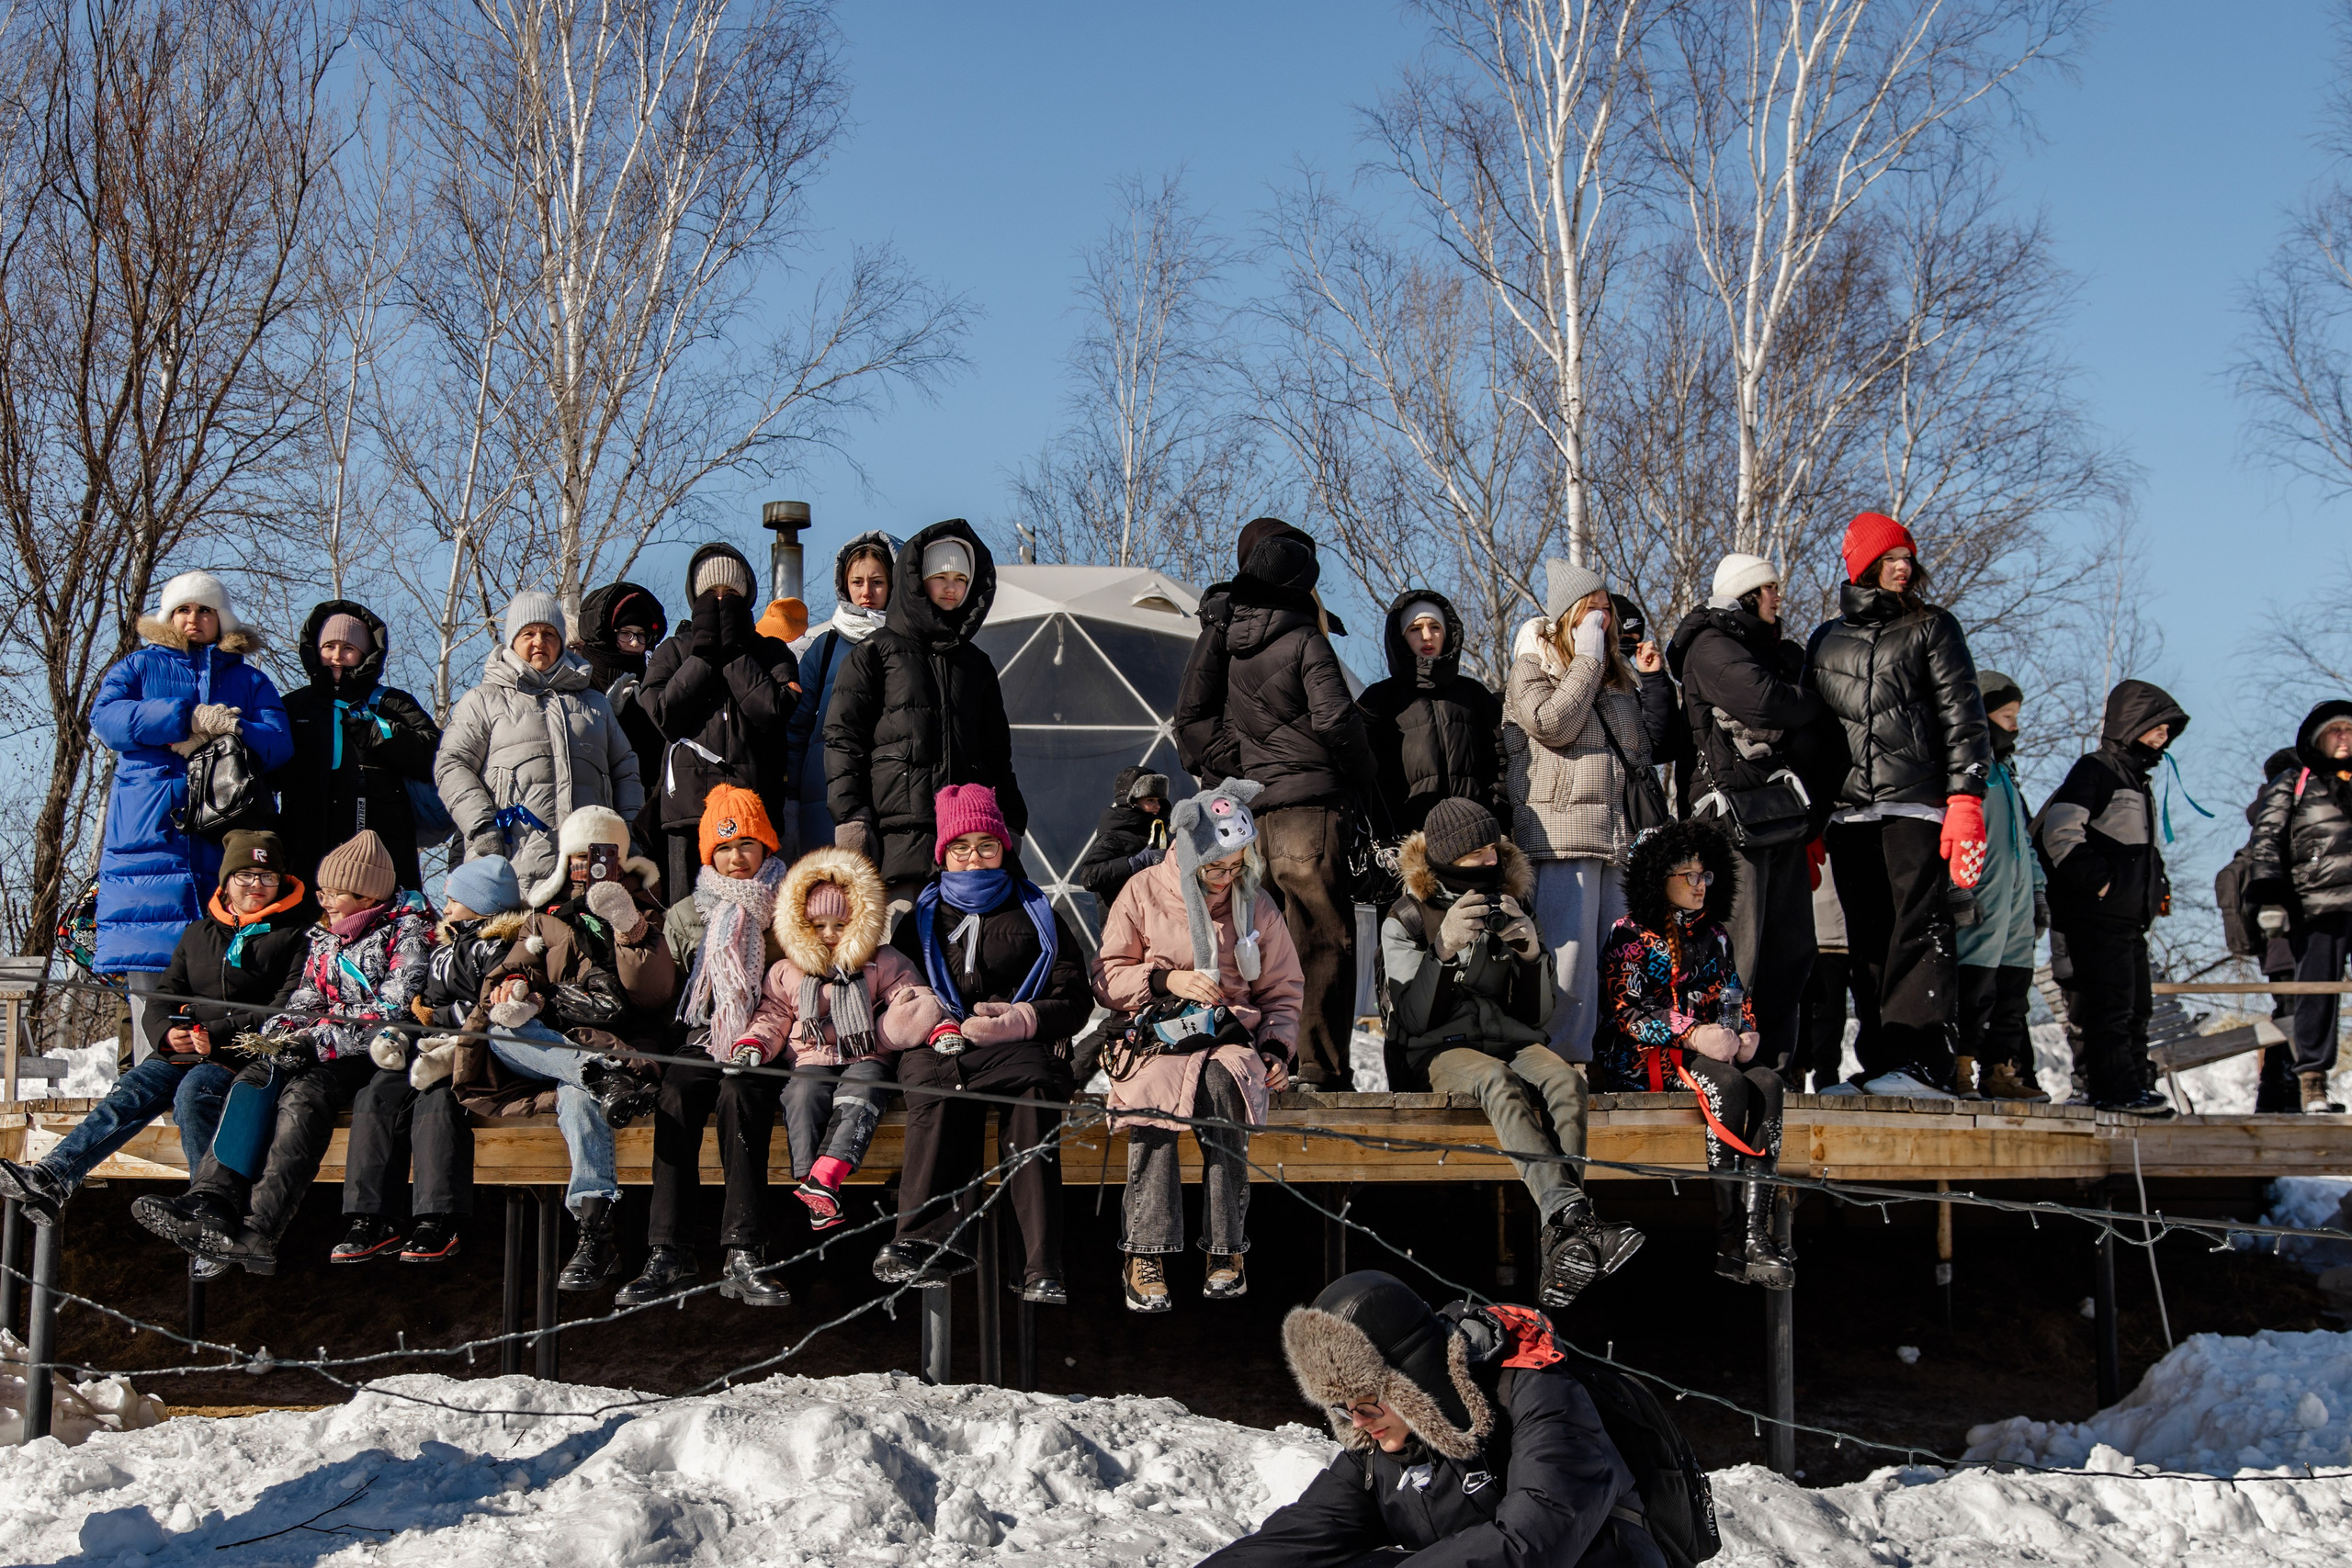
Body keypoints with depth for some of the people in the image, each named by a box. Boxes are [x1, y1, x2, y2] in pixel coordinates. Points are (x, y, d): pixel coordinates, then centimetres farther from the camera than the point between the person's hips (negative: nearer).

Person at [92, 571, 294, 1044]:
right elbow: (104, 717, -2)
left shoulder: (249, 680, 20)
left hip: (222, 843, 0)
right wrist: (189, 718, -9)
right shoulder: (139, 667, 19)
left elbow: (278, 744, 3)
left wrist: (225, 734, -14)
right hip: (148, 840, 0)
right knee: (148, 969, -8)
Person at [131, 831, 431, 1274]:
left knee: (304, 1093, -33)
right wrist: (276, 1035, -7)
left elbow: (393, 1010, -12)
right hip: (323, 1047, 7)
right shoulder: (322, 937, 22)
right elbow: (305, 1002, 16)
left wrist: (314, 1041, -17)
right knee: (254, 1080, -22)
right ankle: (210, 1203, -40)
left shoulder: (408, 931, -2)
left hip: (376, 1052, -7)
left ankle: (257, 1232, -46)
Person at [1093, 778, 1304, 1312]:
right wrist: (1167, 980, -10)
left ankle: (1226, 1250, -32)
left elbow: (1282, 991, 20)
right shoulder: (1144, 893, 5)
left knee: (1223, 1085, -36)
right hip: (1155, 1037, -1)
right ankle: (1146, 1254, -34)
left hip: (1231, 1038, 1)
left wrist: (1276, 1048, 2)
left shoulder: (1257, 906, 12)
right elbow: (1107, 978, 7)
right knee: (1154, 1094, -37)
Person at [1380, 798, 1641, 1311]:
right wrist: (1443, 948, -23)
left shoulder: (1510, 910, 15)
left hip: (1511, 1041, 3)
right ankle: (1576, 1220, -55)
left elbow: (1538, 1016, 13)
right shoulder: (1405, 921, 5)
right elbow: (1412, 1019, -8)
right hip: (1440, 1051, -3)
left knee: (1566, 1079, -31)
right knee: (1499, 1082, -37)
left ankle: (1562, 1250, -43)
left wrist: (1533, 956, -7)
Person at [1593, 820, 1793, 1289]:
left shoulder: (1712, 934, 20)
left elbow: (1731, 996, 22)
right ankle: (1728, 1240, -32)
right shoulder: (1630, 934, 1)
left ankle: (1756, 1234, -35)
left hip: (1709, 1046, 6)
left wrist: (1745, 1031, -2)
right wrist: (1691, 1036, -21)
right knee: (1727, 1084, -33)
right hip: (1643, 1056, -6)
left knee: (1769, 1084, -26)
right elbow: (1626, 1010, -9)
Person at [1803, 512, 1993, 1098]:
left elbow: (1962, 715, 2)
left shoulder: (1932, 628, 9)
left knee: (1919, 928, -13)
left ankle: (1923, 1061, -19)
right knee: (1868, 940, 2)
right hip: (1848, 809, 4)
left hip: (1916, 802, -4)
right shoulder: (1825, 641, 19)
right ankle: (1884, 1061, 5)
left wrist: (1966, 800, -10)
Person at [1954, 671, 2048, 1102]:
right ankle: (1960, 1073, -13)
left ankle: (2003, 1072, 11)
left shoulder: (2004, 771, 25)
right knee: (1974, 986, -13)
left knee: (2012, 991, 8)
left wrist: (2037, 891, 26)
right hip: (1982, 907, -10)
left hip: (2015, 905, 10)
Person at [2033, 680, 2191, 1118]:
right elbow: (2059, 833, -19)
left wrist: (2157, 887, 17)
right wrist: (2098, 881, -19)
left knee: (2137, 1005, 12)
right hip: (2097, 917, -10)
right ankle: (2114, 1087, -11)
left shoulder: (2138, 782, 23)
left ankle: (2138, 1084, 18)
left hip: (2131, 918, 10)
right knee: (2109, 1003, -11)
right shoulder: (2094, 771, -7)